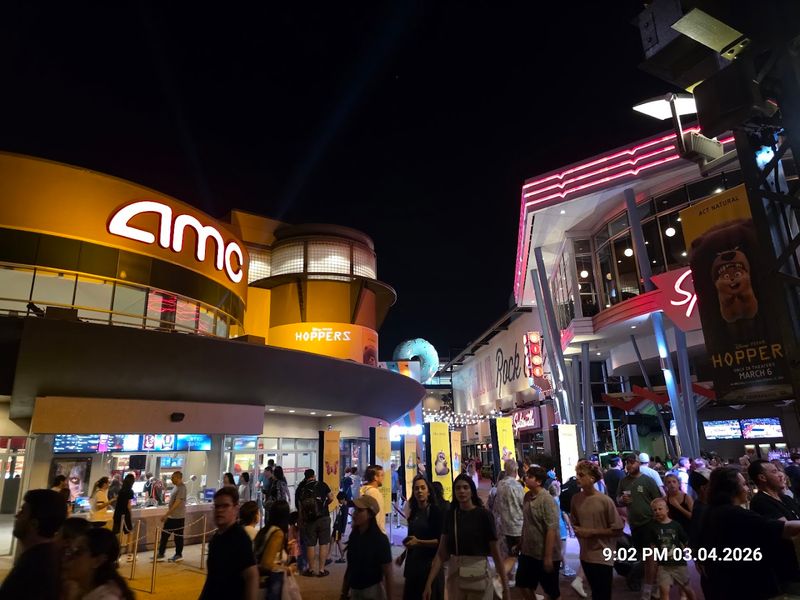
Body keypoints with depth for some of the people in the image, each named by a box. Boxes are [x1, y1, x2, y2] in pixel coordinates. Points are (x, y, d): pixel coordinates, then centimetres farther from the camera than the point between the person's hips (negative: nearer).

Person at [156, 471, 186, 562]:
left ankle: (178, 555, 15)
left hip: (178, 517, -9)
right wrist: (166, 515, 19)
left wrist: (166, 514, -24)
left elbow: (177, 504, -24)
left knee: (178, 536, 3)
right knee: (164, 534, 11)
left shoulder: (182, 488, -20)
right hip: (171, 516, 9)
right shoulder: (176, 487, 10)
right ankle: (160, 554, 21)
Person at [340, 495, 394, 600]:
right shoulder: (353, 536, -1)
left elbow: (388, 574, -15)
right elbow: (350, 568, 6)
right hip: (354, 591, 5)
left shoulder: (380, 539, -17)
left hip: (373, 591, -5)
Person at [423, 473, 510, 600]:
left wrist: (505, 587, -10)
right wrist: (429, 583, -8)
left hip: (478, 574, -3)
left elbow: (496, 553, -8)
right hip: (454, 574, 3)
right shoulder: (450, 515, 0)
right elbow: (441, 553, -2)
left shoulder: (484, 515, -10)